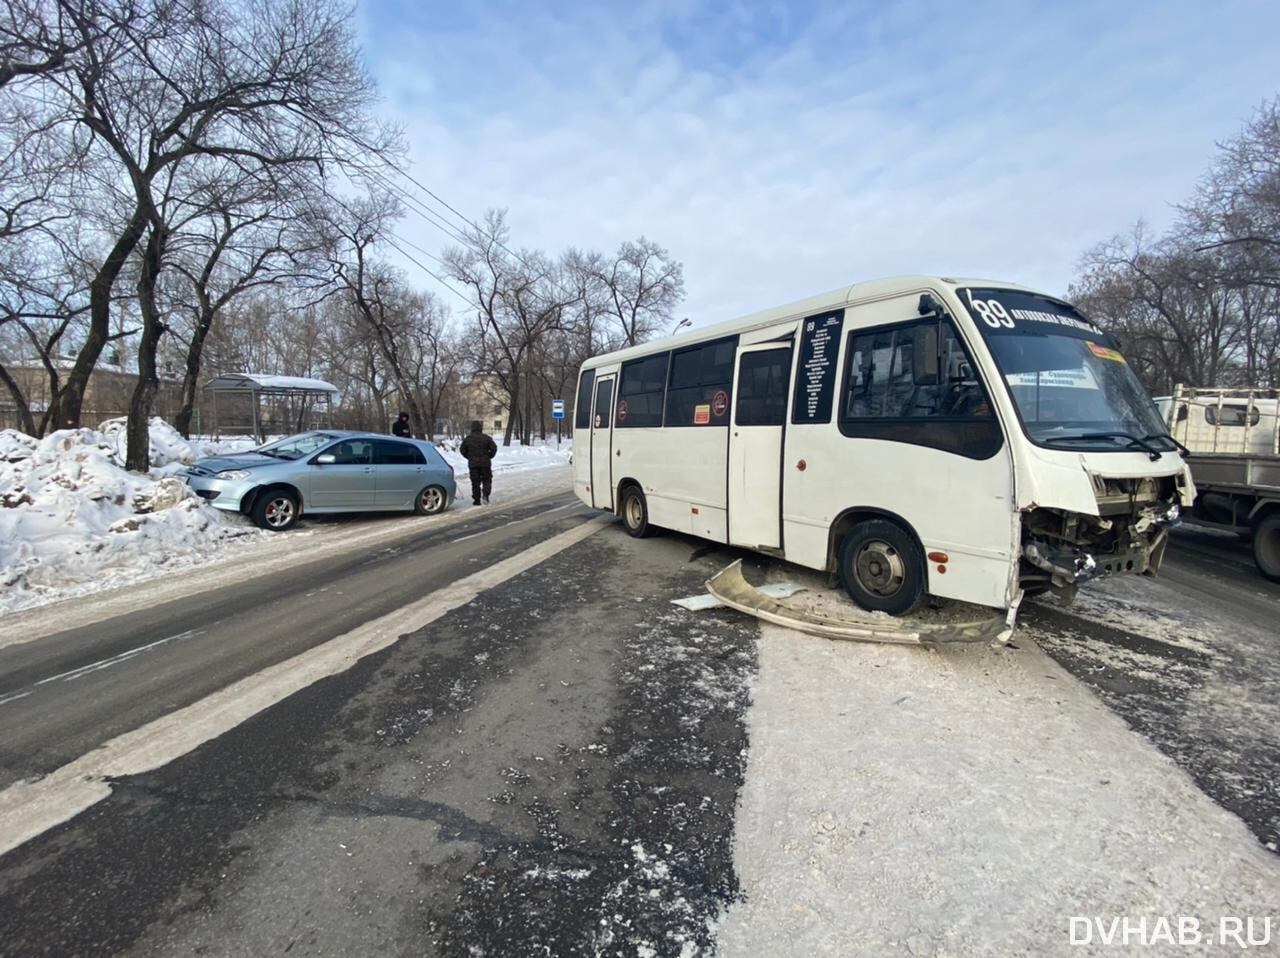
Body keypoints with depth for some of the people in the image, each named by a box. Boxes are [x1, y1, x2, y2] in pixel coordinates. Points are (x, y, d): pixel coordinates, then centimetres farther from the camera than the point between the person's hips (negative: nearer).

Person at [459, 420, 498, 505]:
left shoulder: (467, 439, 1)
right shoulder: (486, 438, -3)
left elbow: (462, 450, 4)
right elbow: (494, 448, -6)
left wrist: (469, 457, 15)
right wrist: (489, 456, 8)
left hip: (473, 464, 1)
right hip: (485, 463, -1)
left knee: (475, 482, 7)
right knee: (486, 480, 9)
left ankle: (477, 500, 5)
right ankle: (485, 494, -14)